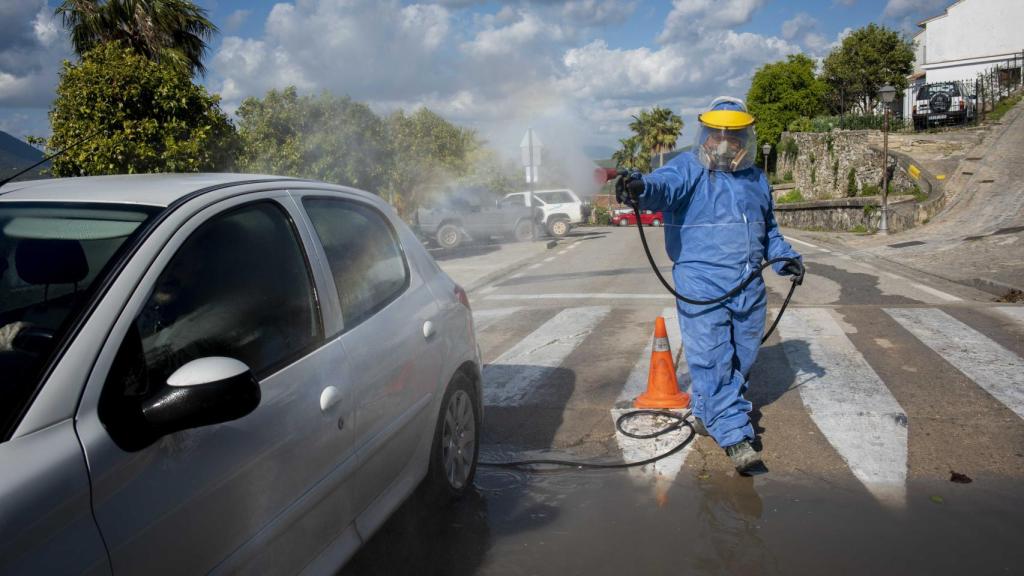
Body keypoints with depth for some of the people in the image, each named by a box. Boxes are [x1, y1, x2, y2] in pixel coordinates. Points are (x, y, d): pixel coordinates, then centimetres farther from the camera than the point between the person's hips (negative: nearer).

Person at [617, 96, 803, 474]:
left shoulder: (756, 180, 17)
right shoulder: (689, 169, -3)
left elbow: (769, 229, 30)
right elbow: (666, 183, -27)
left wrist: (785, 257, 16)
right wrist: (641, 187, -49)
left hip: (749, 287, 6)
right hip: (701, 285, -6)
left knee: (741, 359, 13)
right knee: (713, 361, -8)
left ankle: (706, 414, 31)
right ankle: (735, 437, 0)